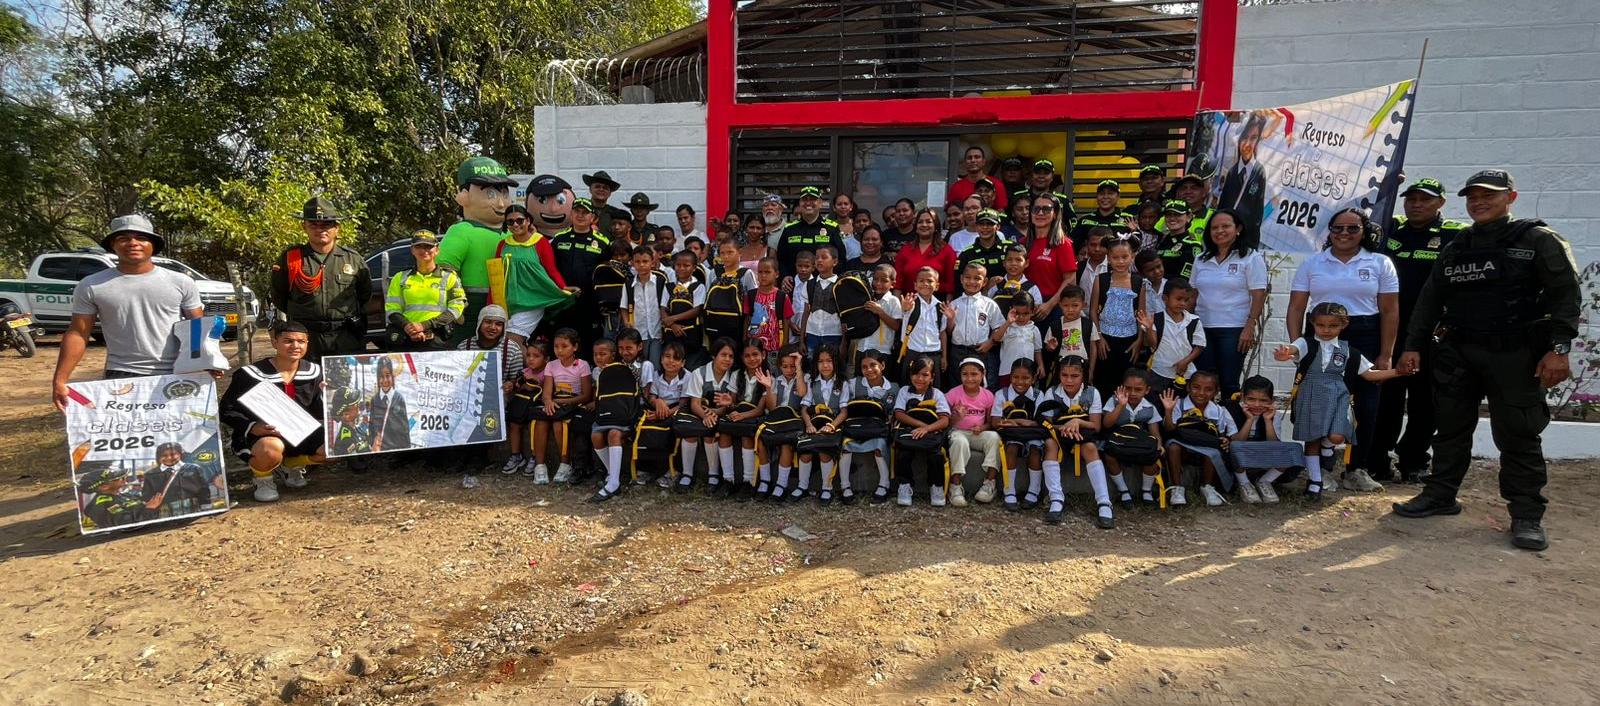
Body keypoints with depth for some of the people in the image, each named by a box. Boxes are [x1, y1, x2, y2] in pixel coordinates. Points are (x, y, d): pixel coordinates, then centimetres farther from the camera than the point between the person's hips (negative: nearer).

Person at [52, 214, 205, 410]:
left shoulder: (180, 283, 3)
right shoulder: (91, 287, 3)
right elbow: (77, 334, 4)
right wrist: (59, 380, -3)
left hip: (177, 376, 1)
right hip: (120, 377, 0)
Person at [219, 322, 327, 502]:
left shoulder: (314, 372, 3)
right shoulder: (251, 374, -11)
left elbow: (318, 413, 6)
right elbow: (226, 410, -7)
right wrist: (252, 427, -25)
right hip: (257, 437, -5)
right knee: (272, 448, -40)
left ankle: (292, 465, 15)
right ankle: (262, 478, -1)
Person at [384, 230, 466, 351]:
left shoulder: (449, 277, 13)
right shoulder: (400, 278, 20)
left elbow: (455, 309, 2)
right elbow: (392, 309, 12)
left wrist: (424, 325, -10)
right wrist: (408, 327, -10)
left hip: (437, 342, -2)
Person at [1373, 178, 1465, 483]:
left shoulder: (1457, 235, -1)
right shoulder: (1390, 229, 9)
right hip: (1389, 331, 2)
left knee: (1425, 402, 8)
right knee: (1385, 400, 6)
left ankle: (1413, 463, 19)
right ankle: (1376, 462, 13)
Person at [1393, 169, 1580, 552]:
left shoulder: (1538, 240, -1)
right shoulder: (1455, 249, 13)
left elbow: (1565, 294, -7)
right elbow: (1430, 299, 13)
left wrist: (1559, 347, -16)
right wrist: (1413, 345, 6)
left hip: (1515, 355, -4)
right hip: (1457, 353, 5)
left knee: (1518, 435, -1)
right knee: (1451, 427, 10)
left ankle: (1526, 516, 8)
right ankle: (1440, 494, 21)